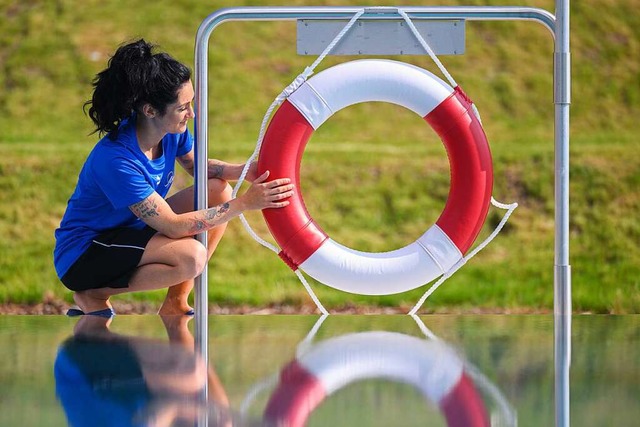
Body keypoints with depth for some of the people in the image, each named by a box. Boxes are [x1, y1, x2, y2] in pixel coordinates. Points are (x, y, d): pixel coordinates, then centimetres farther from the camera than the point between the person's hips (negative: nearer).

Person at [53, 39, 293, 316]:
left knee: (218, 191, -7)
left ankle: (175, 304, 1)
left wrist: (244, 171, -9)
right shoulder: (116, 159, -34)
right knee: (191, 256, -30)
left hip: (132, 229, 9)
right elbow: (173, 226, -31)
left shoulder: (172, 132, -10)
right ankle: (93, 296, -7)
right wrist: (244, 204, -29)